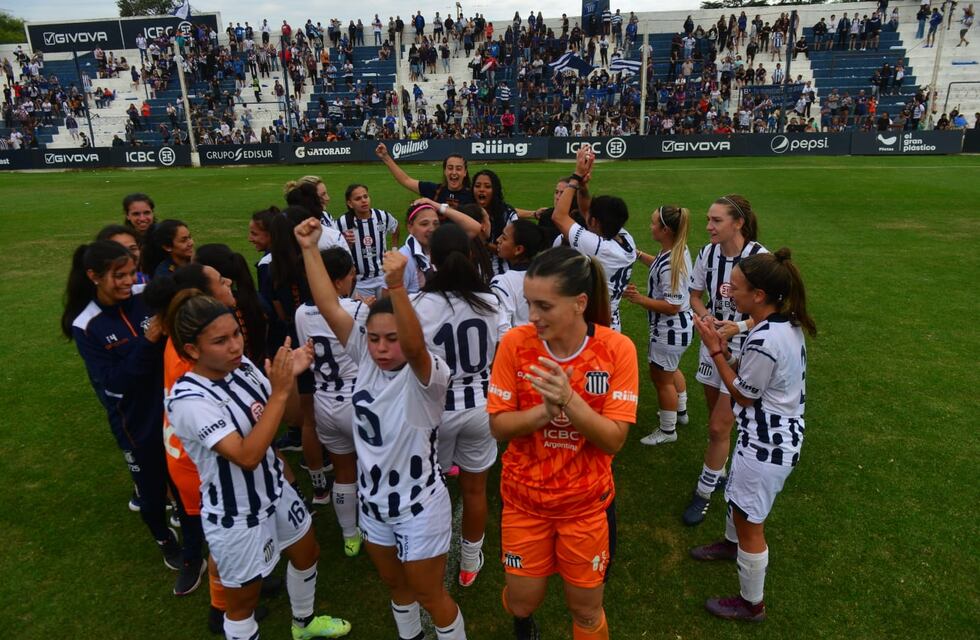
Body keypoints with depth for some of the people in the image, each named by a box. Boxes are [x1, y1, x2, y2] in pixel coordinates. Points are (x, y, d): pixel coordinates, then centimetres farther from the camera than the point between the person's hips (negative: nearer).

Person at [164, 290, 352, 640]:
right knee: (244, 599, 15)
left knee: (307, 553, 28)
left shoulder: (242, 366, -10)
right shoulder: (188, 401, -28)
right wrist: (280, 391, -36)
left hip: (274, 490, 7)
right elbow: (247, 456, -36)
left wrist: (291, 374, -19)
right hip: (235, 516, -7)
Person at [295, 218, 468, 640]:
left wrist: (397, 287, -61)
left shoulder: (428, 376, -24)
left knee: (430, 596, 15)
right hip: (372, 503, 6)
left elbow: (414, 346, -47)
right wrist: (310, 249, -19)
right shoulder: (366, 359, -9)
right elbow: (328, 307, -13)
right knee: (396, 585, 28)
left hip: (420, 507, -6)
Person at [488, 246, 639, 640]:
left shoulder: (617, 349, -18)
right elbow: (498, 427, -11)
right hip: (524, 499, 1)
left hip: (587, 503, -1)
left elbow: (613, 440, -18)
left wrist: (569, 400, -34)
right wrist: (546, 409, -29)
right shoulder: (515, 343, -15)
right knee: (522, 602, 19)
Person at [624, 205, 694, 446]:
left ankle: (667, 430, 29)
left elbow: (672, 306, -28)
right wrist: (640, 254, 10)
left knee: (661, 378, 9)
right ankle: (680, 411, 53)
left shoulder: (670, 266, -31)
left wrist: (639, 299, -28)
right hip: (678, 326, 10)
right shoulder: (677, 250, -2)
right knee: (671, 370, 30)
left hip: (670, 330, -10)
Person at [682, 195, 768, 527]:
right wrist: (706, 315, -13)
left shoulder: (759, 257, -19)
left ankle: (704, 491, 16)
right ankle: (718, 475, 38)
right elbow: (695, 295, 8)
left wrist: (740, 326, -30)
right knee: (718, 420, 18)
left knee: (718, 427, -2)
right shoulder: (707, 253, -3)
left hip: (743, 350, -5)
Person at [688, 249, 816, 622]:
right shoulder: (788, 324, -2)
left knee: (750, 524, 10)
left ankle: (751, 605, 31)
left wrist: (715, 350, -14)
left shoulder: (764, 341, -32)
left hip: (765, 444, -10)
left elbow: (743, 395, -17)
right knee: (737, 497, 32)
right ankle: (732, 544, 60)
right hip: (778, 434, 10)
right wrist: (724, 346, -4)